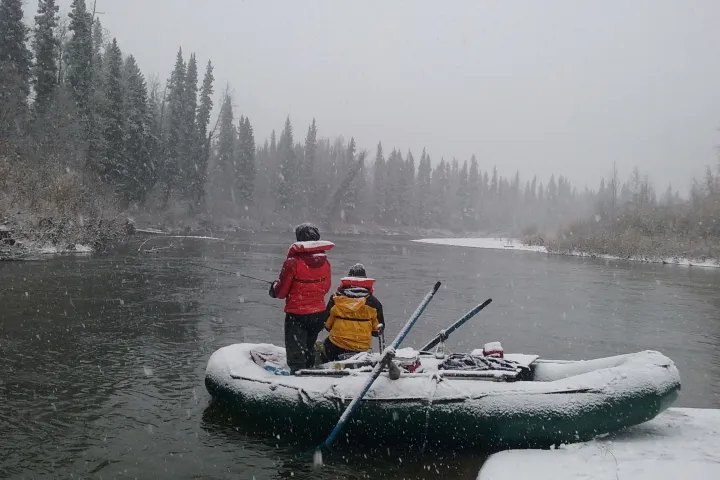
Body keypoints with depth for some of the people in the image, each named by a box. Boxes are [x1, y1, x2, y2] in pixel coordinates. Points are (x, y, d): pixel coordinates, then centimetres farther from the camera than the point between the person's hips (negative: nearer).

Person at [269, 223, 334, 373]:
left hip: (297, 315, -6)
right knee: (309, 348, 26)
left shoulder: (293, 262, -20)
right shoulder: (325, 261, -4)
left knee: (296, 354, 3)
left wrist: (273, 289, 10)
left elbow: (281, 291, -12)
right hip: (319, 314, 6)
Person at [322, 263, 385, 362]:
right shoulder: (373, 302, -5)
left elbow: (327, 324, 4)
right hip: (362, 347, 2)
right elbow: (378, 329, 4)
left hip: (336, 347, -2)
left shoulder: (336, 299, -5)